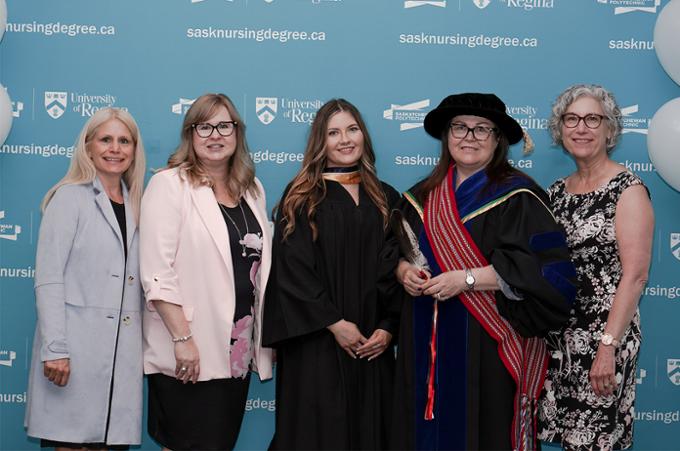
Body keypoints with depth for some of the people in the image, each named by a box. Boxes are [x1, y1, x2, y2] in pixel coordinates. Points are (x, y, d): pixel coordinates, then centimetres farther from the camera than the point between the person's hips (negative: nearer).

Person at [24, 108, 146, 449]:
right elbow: (47, 279, -9)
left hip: (122, 350, 5)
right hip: (76, 345, -5)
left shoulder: (135, 206, 15)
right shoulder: (70, 198, -1)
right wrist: (55, 348, -16)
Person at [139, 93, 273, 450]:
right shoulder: (170, 185, -6)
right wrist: (182, 339, -19)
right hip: (189, 354, -6)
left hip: (238, 350, 6)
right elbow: (156, 274, -13)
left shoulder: (252, 190, 13)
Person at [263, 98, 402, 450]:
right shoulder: (302, 196, 0)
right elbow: (292, 269, -8)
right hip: (316, 341, -3)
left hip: (372, 344, 4)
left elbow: (395, 269, 8)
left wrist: (388, 327, -4)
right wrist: (334, 323, -14)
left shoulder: (385, 198, 12)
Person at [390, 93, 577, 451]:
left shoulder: (517, 196, -6)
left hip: (487, 343, -5)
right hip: (427, 343, 5)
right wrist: (405, 271, -5)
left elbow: (546, 268, -14)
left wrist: (467, 279, -19)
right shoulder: (423, 196, 12)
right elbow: (400, 250, 19)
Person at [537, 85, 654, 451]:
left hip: (604, 335, -6)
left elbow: (635, 276, -15)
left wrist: (609, 346, -20)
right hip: (558, 335, 6)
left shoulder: (628, 189, -9)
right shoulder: (557, 191, 10)